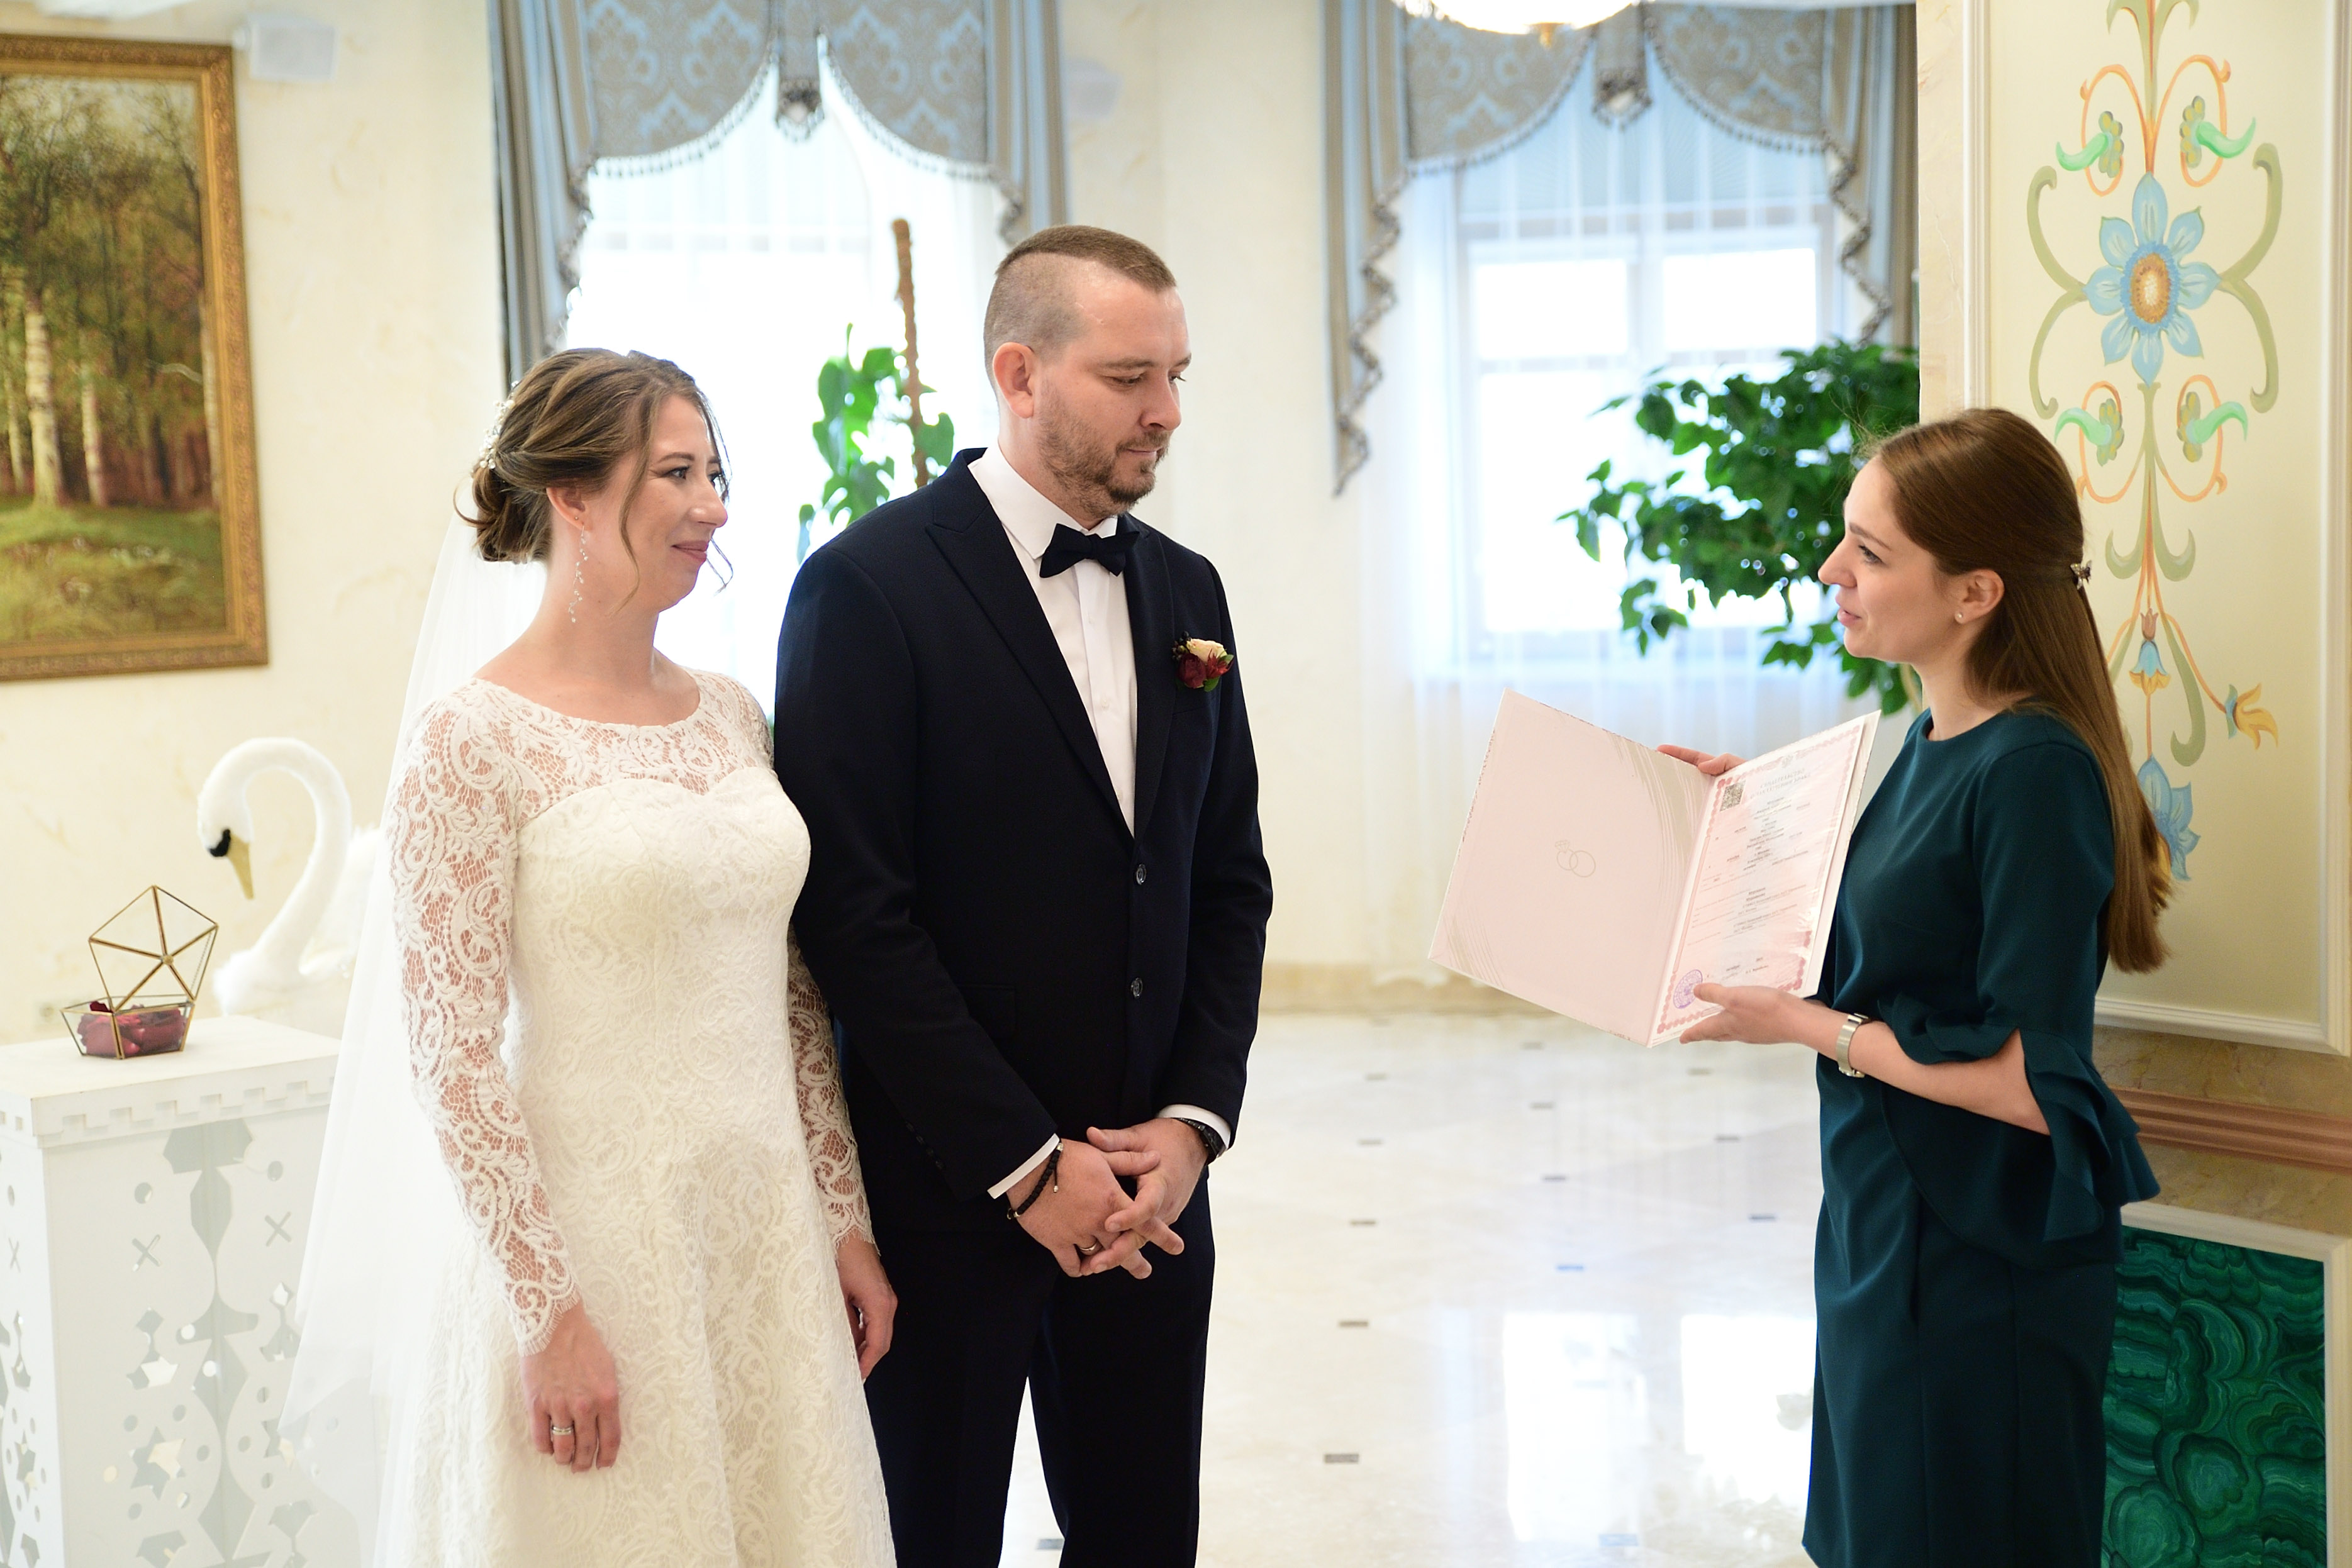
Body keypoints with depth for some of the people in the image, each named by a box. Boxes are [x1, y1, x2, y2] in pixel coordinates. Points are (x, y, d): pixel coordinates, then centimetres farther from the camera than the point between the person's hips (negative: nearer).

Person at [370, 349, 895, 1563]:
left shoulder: (730, 714, 8)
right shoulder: (474, 743, -11)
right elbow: (452, 1054, -13)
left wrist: (845, 1220, 9)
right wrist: (550, 1309, -15)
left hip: (770, 1232, 6)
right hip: (592, 1244, -6)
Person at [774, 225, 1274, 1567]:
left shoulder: (1185, 589, 9)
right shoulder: (871, 584, -10)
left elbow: (1230, 884, 11)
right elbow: (855, 913, -15)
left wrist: (1193, 1120, -2)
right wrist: (1025, 1165, -14)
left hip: (1147, 1186, 5)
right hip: (948, 1193, -5)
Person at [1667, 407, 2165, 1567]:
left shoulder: (2032, 774, -23)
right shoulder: (1934, 735, 4)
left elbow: (2030, 1084, -24)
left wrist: (1807, 1026, -19)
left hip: (1979, 1266, -9)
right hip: (1883, 1230, 9)